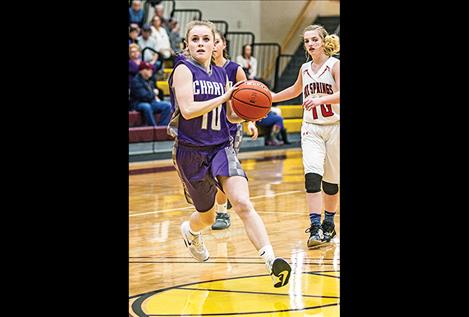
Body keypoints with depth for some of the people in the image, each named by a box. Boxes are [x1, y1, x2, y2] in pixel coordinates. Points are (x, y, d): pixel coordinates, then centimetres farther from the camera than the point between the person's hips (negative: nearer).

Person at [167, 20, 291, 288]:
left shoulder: (221, 74, 9)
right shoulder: (184, 70, -7)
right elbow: (187, 109, -21)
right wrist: (224, 97, -21)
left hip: (221, 148, 3)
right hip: (190, 152, -2)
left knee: (243, 203, -21)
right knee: (207, 217, 14)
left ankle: (272, 261, -34)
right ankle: (190, 231, 53)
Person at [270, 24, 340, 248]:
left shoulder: (335, 65, -7)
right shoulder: (305, 69, 9)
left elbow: (340, 94, -22)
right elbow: (296, 90, 30)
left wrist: (320, 99, -38)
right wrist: (271, 97, 26)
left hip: (334, 127, -3)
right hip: (311, 129, 3)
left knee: (331, 179, 7)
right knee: (312, 174, -17)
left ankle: (329, 223, 27)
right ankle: (315, 228, -23)